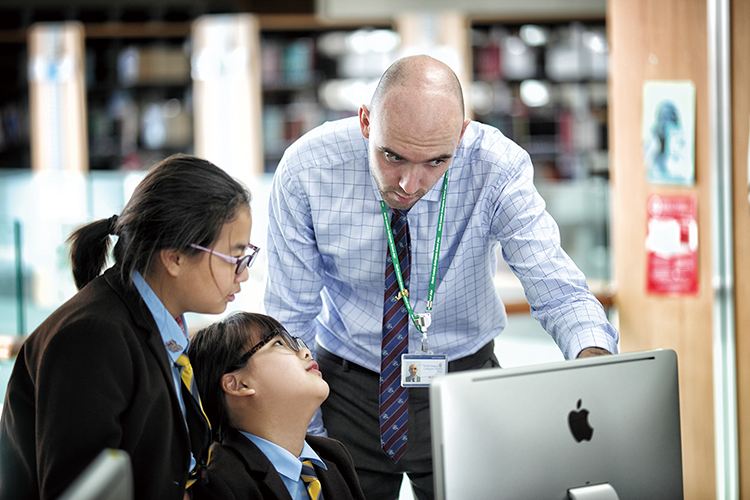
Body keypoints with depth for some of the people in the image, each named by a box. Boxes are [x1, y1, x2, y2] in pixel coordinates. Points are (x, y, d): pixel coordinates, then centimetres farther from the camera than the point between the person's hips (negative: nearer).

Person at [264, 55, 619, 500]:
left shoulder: (498, 168, -22)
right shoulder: (306, 171, -21)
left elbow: (560, 295, -23)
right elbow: (290, 318, -12)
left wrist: (594, 361, -46)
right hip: (347, 386, 0)